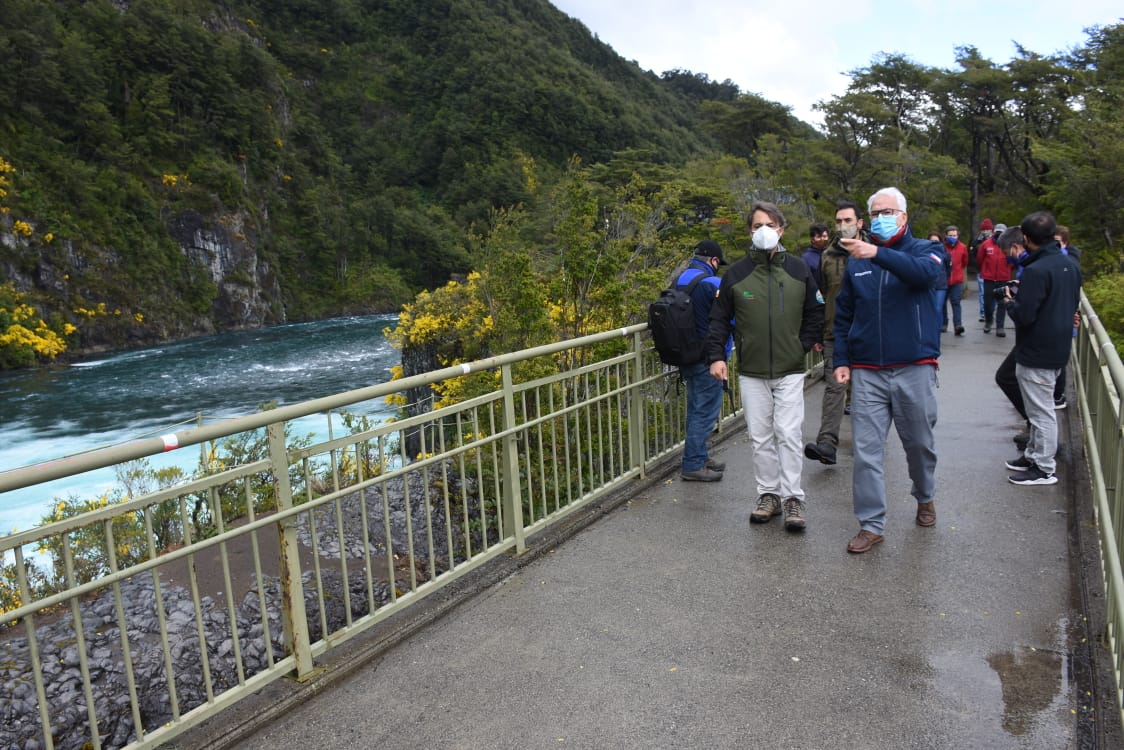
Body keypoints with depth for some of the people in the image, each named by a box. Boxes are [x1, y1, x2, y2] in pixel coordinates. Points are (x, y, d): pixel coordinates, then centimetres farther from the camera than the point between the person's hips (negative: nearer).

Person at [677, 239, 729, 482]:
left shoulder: (679, 281, 9)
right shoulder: (713, 283, -15)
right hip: (707, 358, -8)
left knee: (696, 408, 18)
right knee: (705, 411, -1)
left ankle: (699, 457, 27)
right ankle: (693, 465, 2)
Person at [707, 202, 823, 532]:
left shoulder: (799, 270, 3)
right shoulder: (736, 273, 0)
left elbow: (815, 313, 11)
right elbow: (719, 318, 4)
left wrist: (804, 344, 0)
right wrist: (716, 355, -6)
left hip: (790, 371, -1)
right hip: (751, 373, 1)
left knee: (788, 434, -4)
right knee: (760, 437, 8)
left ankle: (792, 498, 6)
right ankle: (768, 494, 20)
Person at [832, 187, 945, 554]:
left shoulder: (924, 250, 2)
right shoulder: (857, 261, 10)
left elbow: (926, 272, -24)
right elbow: (843, 315, 13)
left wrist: (878, 253, -37)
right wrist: (841, 361, 3)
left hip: (914, 369, -1)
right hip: (866, 373, 2)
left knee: (920, 443, 14)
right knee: (866, 451, -1)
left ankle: (925, 498, 42)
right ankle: (871, 524, 9)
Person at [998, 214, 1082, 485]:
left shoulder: (1035, 271, -23)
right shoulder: (1070, 265, 6)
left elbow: (1024, 316, -26)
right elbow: (1074, 303, 18)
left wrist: (1009, 302, -5)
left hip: (1037, 354, -9)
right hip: (1059, 348, 9)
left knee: (1041, 411, 1)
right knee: (1041, 408, 20)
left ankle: (1044, 469, 10)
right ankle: (1034, 454, 32)